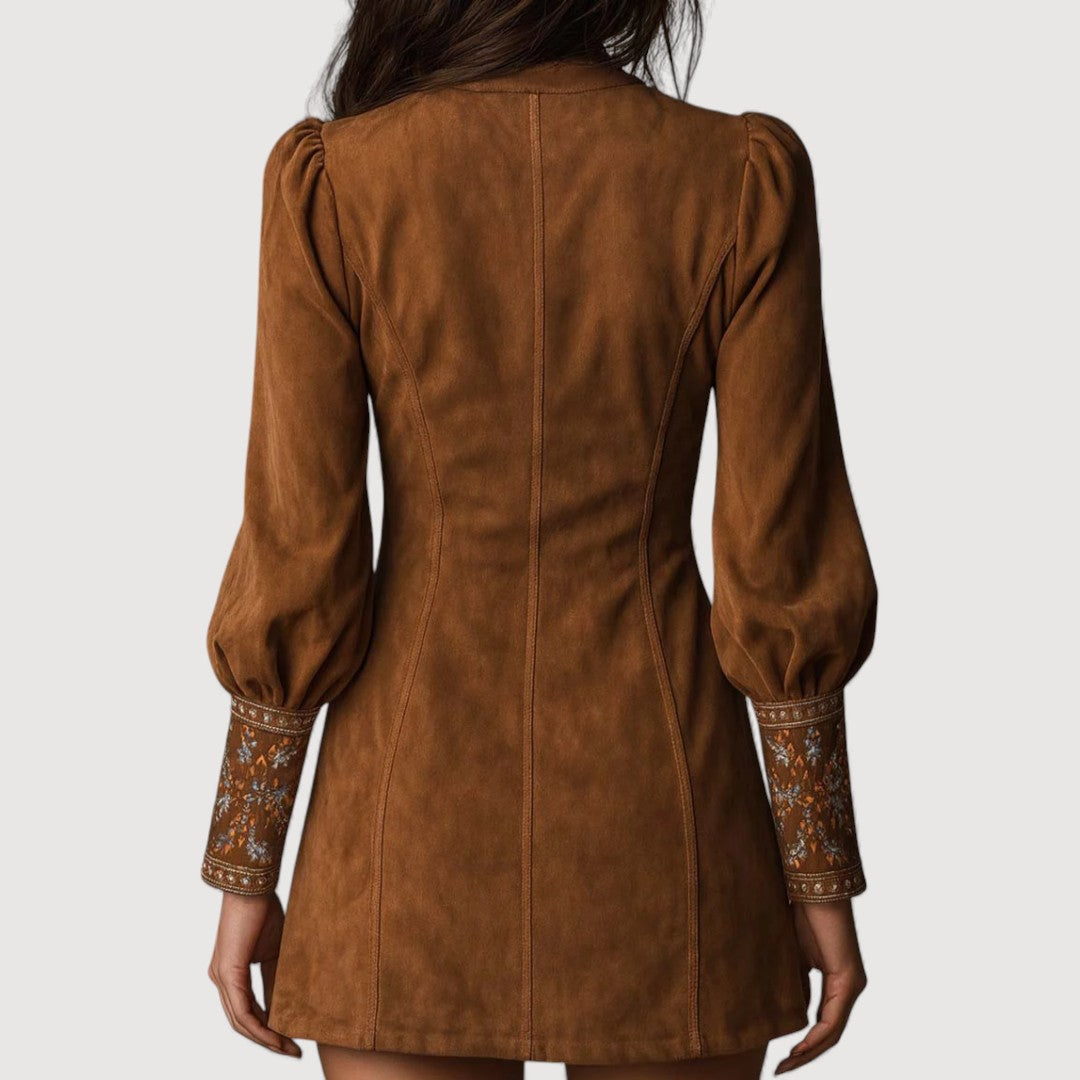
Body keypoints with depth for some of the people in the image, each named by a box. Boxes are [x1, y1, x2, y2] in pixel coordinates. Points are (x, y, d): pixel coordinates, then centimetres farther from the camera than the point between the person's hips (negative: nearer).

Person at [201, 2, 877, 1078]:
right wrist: (822, 876, 4)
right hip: (661, 822, 1)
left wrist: (244, 876, 3)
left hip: (423, 815, 0)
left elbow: (298, 570, -8)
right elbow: (782, 576, -6)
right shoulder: (743, 176, -7)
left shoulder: (331, 181, -8)